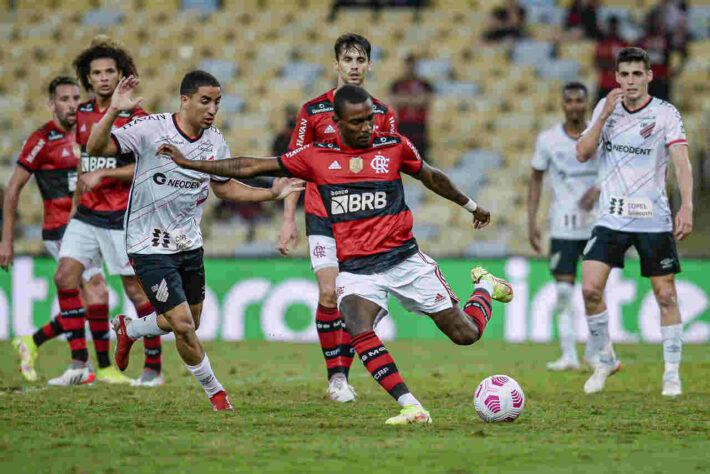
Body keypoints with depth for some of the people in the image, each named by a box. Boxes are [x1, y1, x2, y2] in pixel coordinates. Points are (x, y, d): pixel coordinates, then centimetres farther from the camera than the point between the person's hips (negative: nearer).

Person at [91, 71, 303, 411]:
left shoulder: (215, 141, 0)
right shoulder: (150, 129, -18)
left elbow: (224, 187, 14)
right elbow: (96, 148, -24)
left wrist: (272, 193, 4)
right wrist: (114, 110, -40)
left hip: (189, 243, 6)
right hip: (150, 248, -6)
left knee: (190, 323, 15)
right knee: (183, 325, -12)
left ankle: (127, 330, 44)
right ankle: (213, 390, 12)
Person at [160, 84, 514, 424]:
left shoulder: (394, 146, 0)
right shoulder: (317, 156, 1)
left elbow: (430, 177, 19)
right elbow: (252, 167, 7)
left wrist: (470, 205, 31)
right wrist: (189, 163, 6)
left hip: (403, 260, 0)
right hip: (355, 269, 0)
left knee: (466, 334, 1)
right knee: (358, 330, -31)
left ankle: (484, 285, 35)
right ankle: (411, 408, -31)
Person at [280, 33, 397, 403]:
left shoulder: (382, 115, 6)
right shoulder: (313, 111, 1)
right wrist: (289, 219, -3)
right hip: (323, 218, -2)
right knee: (329, 293, -13)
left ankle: (343, 375, 11)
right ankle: (334, 375, -4)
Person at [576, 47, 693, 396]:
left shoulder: (666, 114, -4)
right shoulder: (606, 107, 7)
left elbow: (681, 162, -13)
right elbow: (583, 154, 1)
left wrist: (686, 206, -26)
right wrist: (605, 115, -11)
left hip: (653, 220, -2)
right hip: (611, 219, 2)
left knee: (666, 295, -1)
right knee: (590, 289, -10)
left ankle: (672, 373, 10)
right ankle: (605, 360, 9)